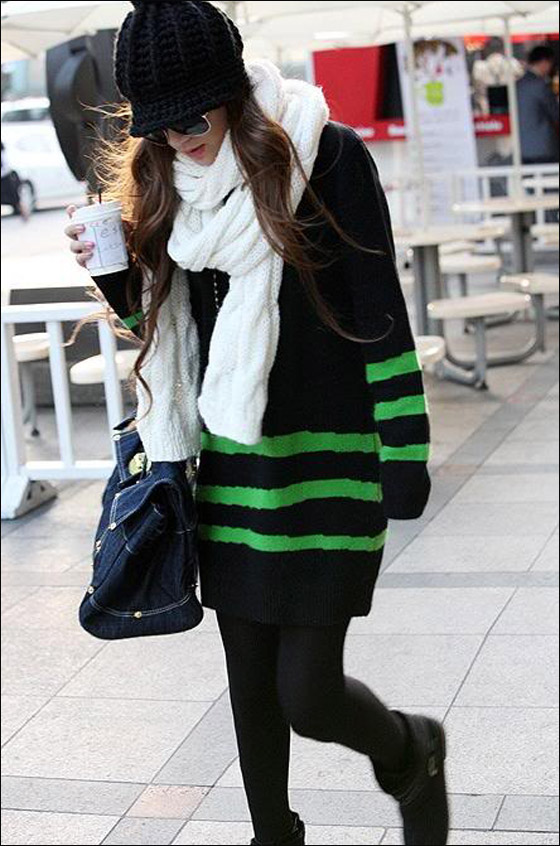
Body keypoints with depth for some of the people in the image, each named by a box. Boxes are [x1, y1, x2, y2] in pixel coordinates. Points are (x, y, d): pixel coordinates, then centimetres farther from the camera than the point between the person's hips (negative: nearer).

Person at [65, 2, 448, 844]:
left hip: (326, 466, -5)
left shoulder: (325, 156, -11)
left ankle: (414, 754, 29)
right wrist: (111, 268, -4)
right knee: (251, 682, 14)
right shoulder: (164, 181, 6)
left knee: (309, 692, -4)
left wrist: (404, 457, -13)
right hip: (230, 465, 6)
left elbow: (381, 316, -11)